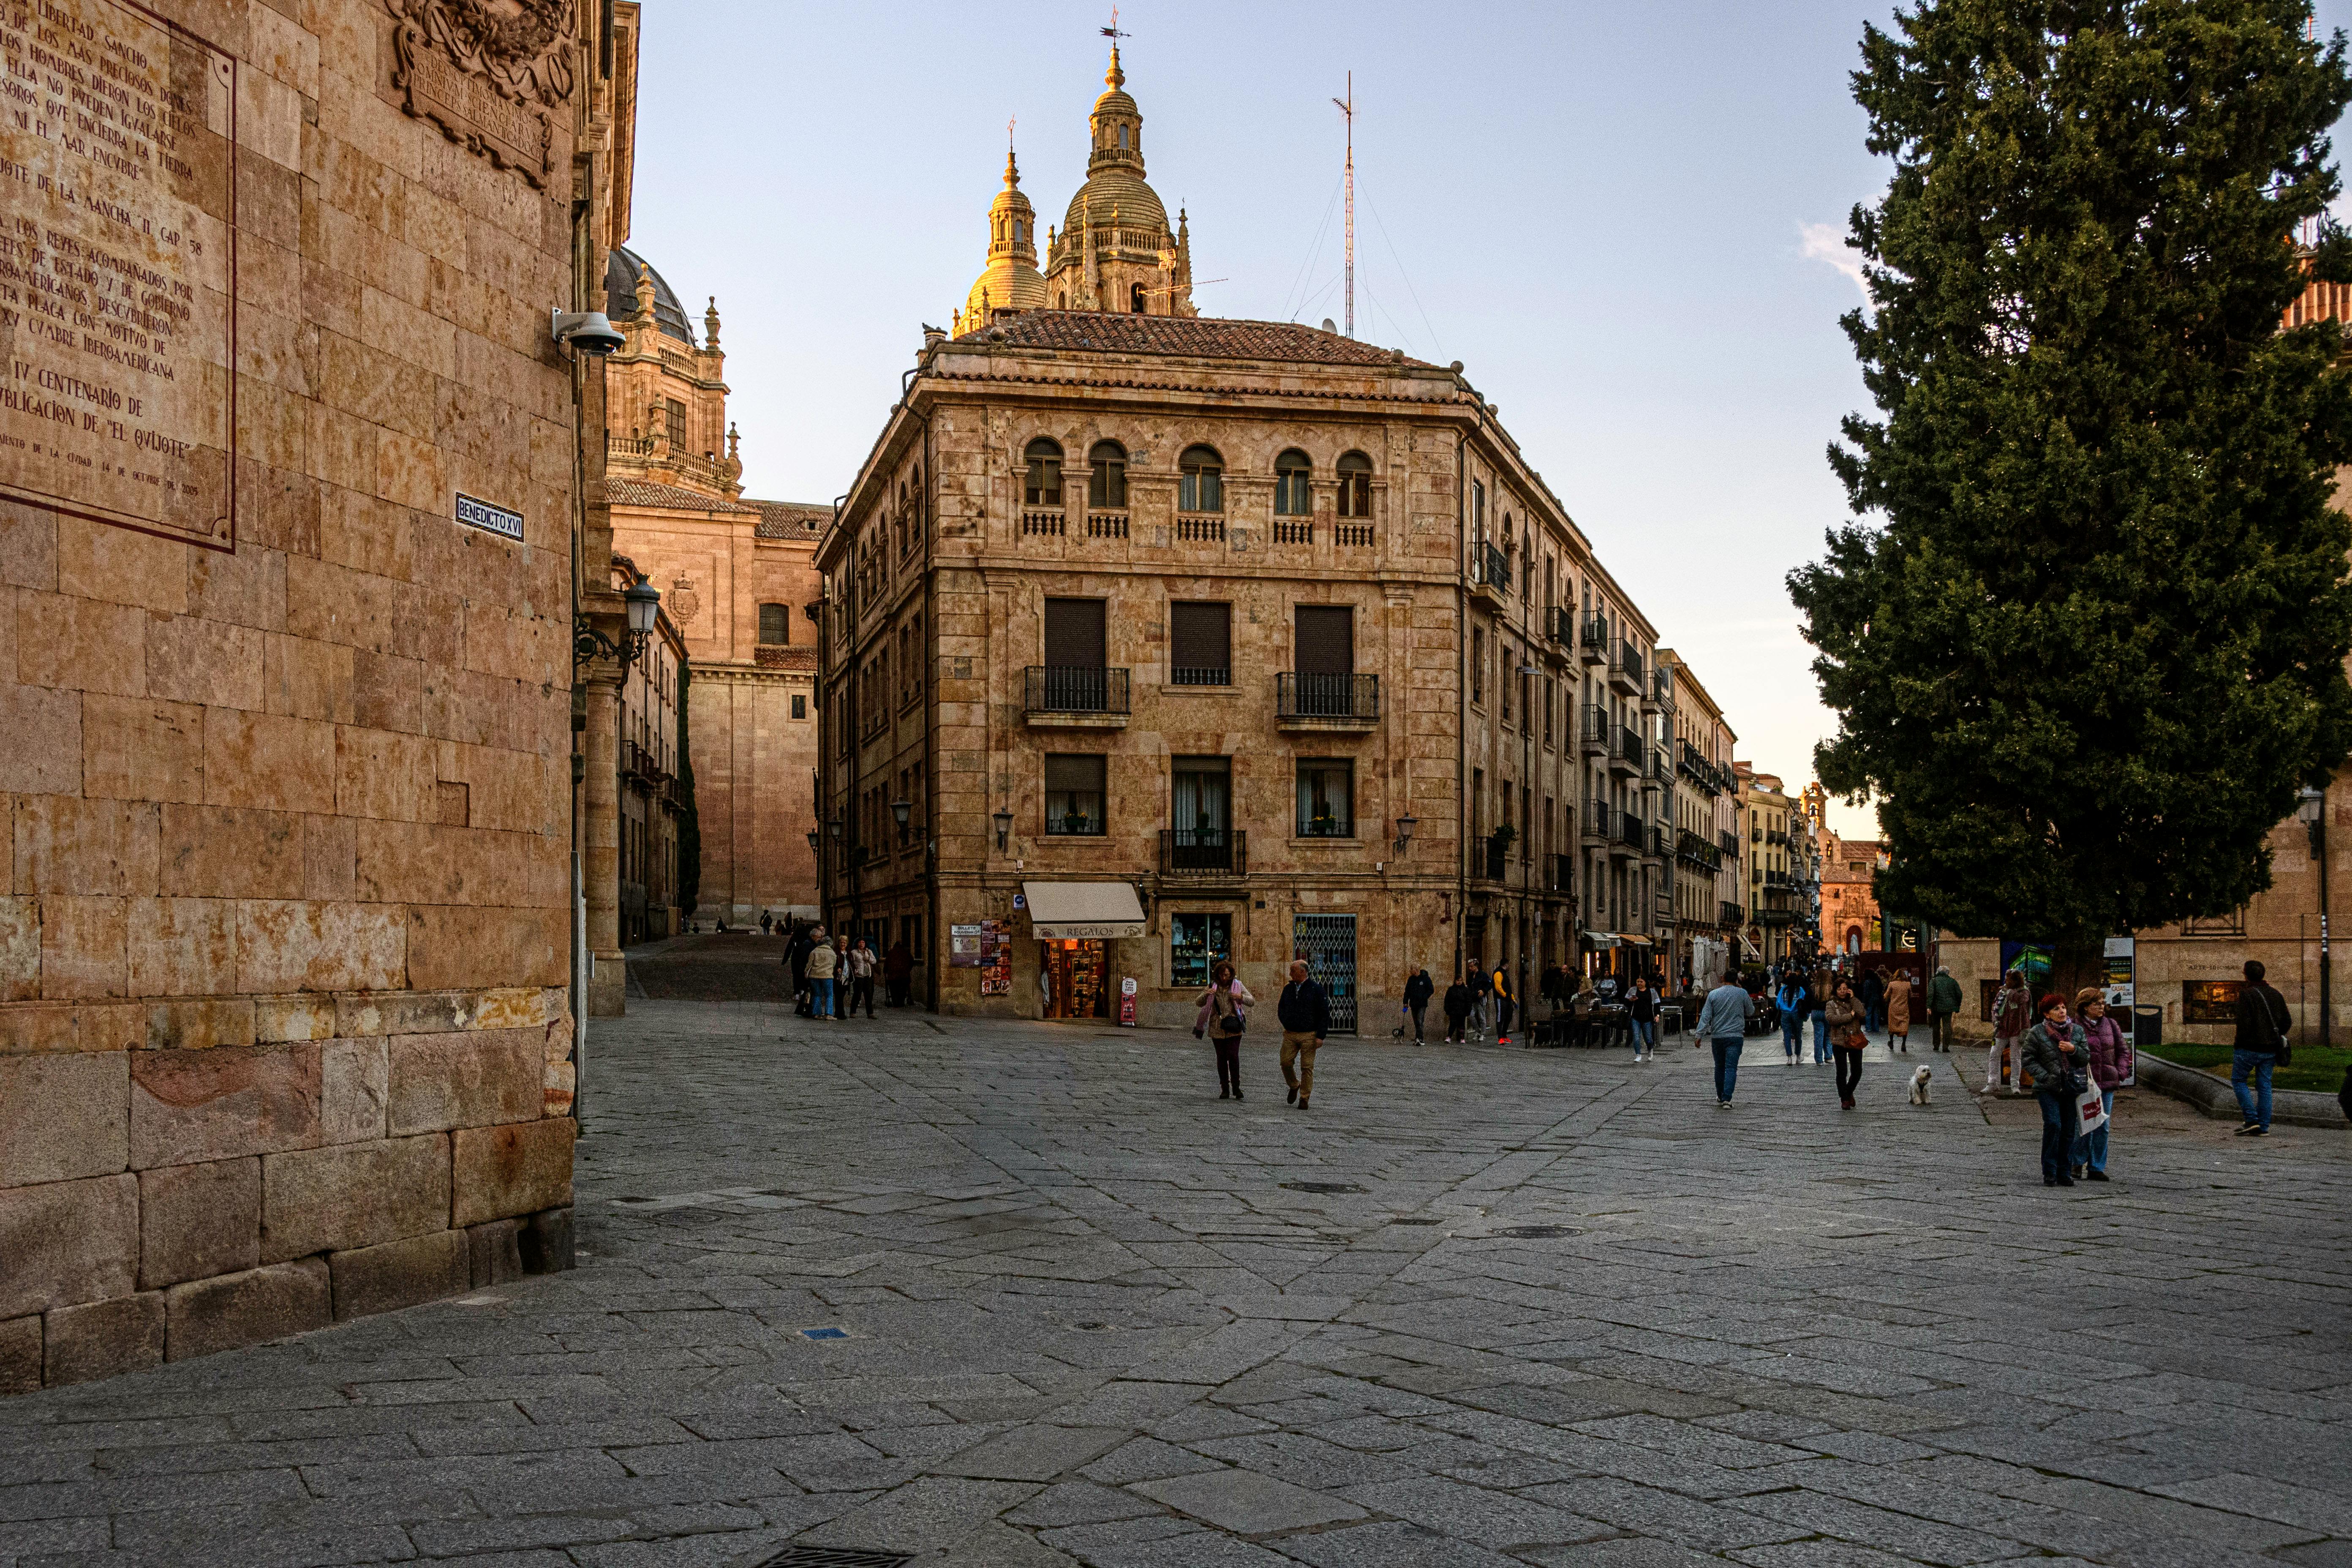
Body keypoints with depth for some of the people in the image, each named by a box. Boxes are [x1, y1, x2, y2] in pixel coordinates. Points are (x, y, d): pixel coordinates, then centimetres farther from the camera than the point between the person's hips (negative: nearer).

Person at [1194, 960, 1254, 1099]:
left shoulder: (1237, 985, 3)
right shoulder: (1213, 987, 6)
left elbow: (1252, 1002, 1)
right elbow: (1200, 1003, 5)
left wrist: (1241, 997, -19)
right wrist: (1206, 994, -16)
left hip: (1233, 1028, -2)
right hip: (1217, 1029, 2)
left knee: (1233, 1056, -13)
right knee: (1222, 1058, 4)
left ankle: (1236, 1087, -2)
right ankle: (1225, 1090, 11)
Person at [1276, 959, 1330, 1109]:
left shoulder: (1316, 990, -4)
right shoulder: (1288, 989, 11)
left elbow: (1325, 1014, -5)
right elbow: (1281, 1008, 24)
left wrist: (1320, 1036, -11)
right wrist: (1286, 1024, 7)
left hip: (1309, 1036, -4)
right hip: (1290, 1035, 4)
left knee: (1307, 1067, -3)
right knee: (1285, 1063, -3)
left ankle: (1304, 1098, 4)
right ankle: (1294, 1086, 23)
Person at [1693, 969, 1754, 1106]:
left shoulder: (1713, 994, 1)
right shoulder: (1742, 993, -2)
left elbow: (1705, 1016, -2)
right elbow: (1751, 1011, 14)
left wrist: (1699, 1035, -1)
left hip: (1717, 1037, 2)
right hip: (1735, 1037, -2)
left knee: (1719, 1067, 15)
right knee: (1731, 1068, -5)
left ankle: (1720, 1097, 25)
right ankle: (1727, 1099, -16)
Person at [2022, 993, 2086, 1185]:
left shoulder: (2077, 1030, 9)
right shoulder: (2037, 1033, 0)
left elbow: (2086, 1057, 10)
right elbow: (2028, 1060, 0)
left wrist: (2074, 1050, -10)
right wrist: (2045, 1076, -12)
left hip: (2072, 1087, 3)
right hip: (2048, 1088, -3)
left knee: (2069, 1130, 3)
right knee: (2053, 1125, -16)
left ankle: (2065, 1173, 13)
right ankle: (2049, 1174, -7)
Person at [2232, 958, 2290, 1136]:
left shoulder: (2246, 995, -12)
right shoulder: (2275, 994, 9)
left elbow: (2244, 1023, -19)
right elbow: (2286, 1019, 10)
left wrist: (2238, 1043, -7)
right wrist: (2276, 1037, 20)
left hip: (2249, 1048, -6)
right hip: (2270, 1051, 6)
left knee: (2238, 1080, 8)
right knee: (2264, 1085, 9)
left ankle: (2252, 1120, -3)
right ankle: (2263, 1127, 7)